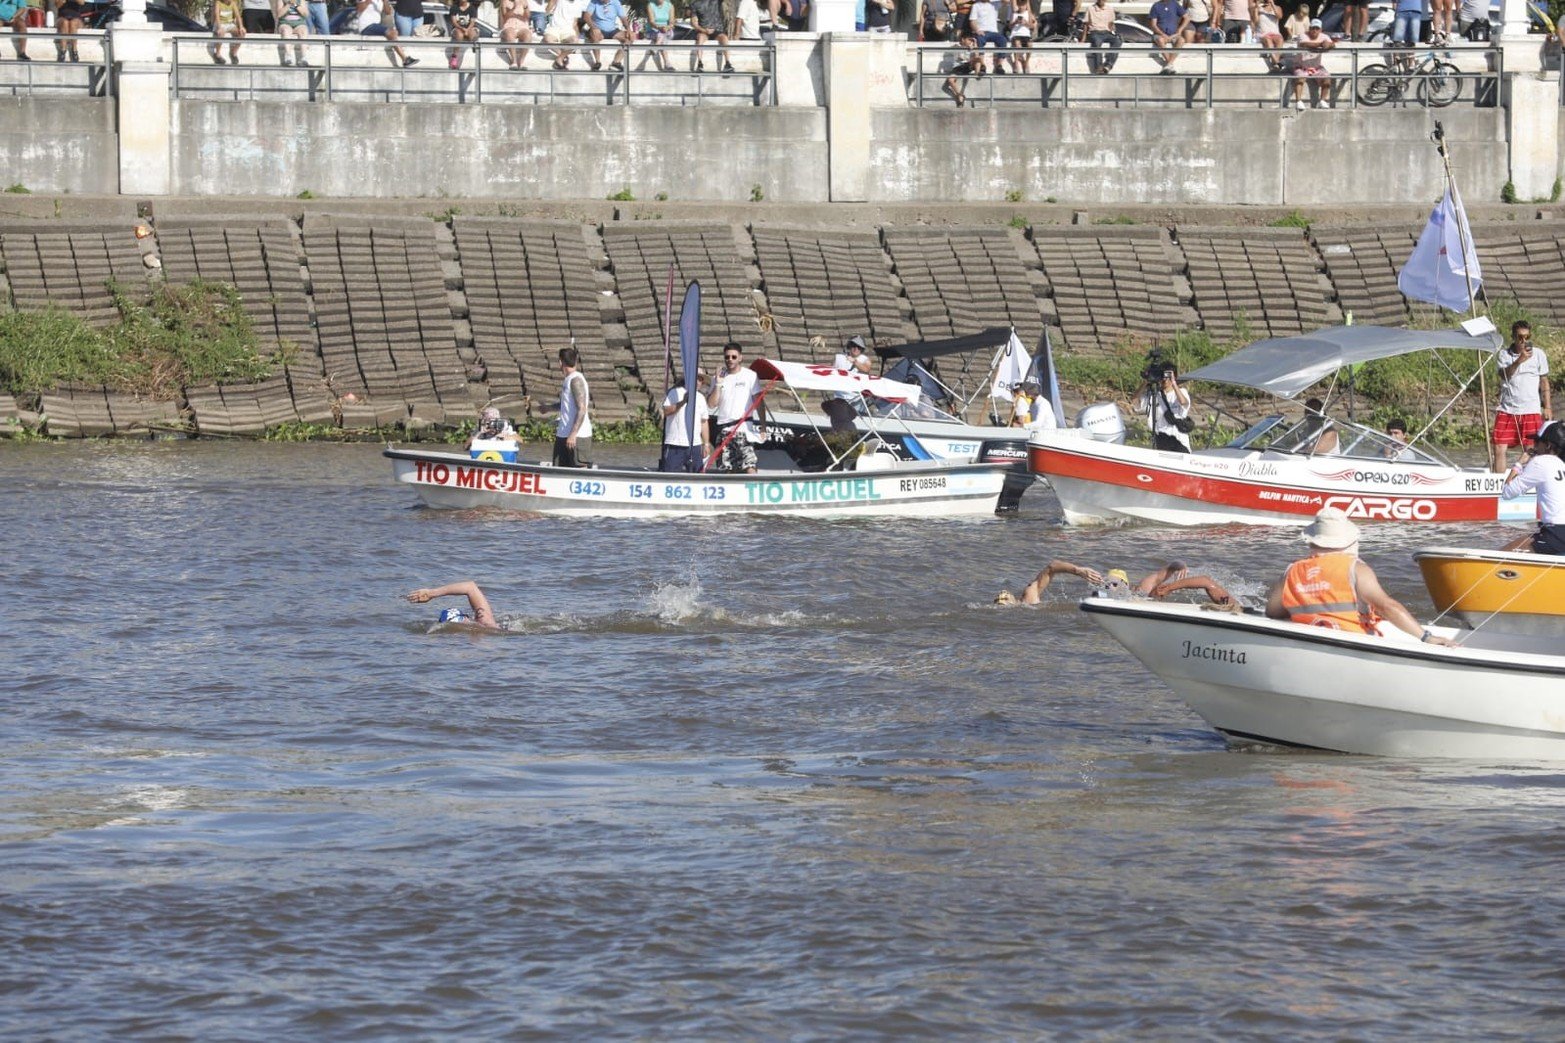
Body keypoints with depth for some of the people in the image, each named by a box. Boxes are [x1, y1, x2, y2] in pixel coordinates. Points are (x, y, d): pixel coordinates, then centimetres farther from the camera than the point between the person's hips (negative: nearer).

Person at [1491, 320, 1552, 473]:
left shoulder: (1538, 354, 6)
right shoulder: (1504, 355, 5)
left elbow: (1544, 382, 11)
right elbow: (1504, 375, -12)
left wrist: (1547, 407, 6)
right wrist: (1519, 360, -26)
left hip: (1531, 410, 0)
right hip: (1507, 410, 0)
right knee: (1499, 448, -5)